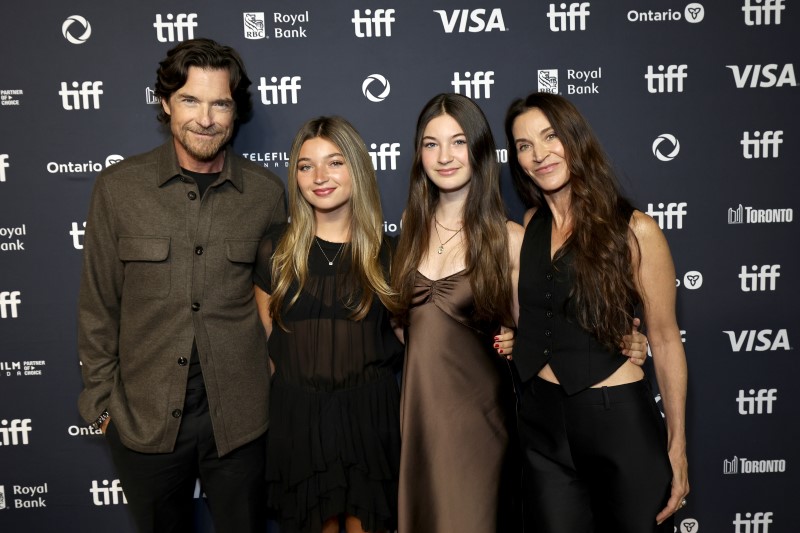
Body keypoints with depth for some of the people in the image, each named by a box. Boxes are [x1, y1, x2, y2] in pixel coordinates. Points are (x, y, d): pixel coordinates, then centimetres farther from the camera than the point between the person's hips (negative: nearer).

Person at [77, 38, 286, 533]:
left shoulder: (266, 192, -3)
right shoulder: (119, 187, -5)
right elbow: (98, 304, 1)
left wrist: (278, 391, 6)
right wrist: (100, 398, 3)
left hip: (240, 414, 0)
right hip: (143, 415, 0)